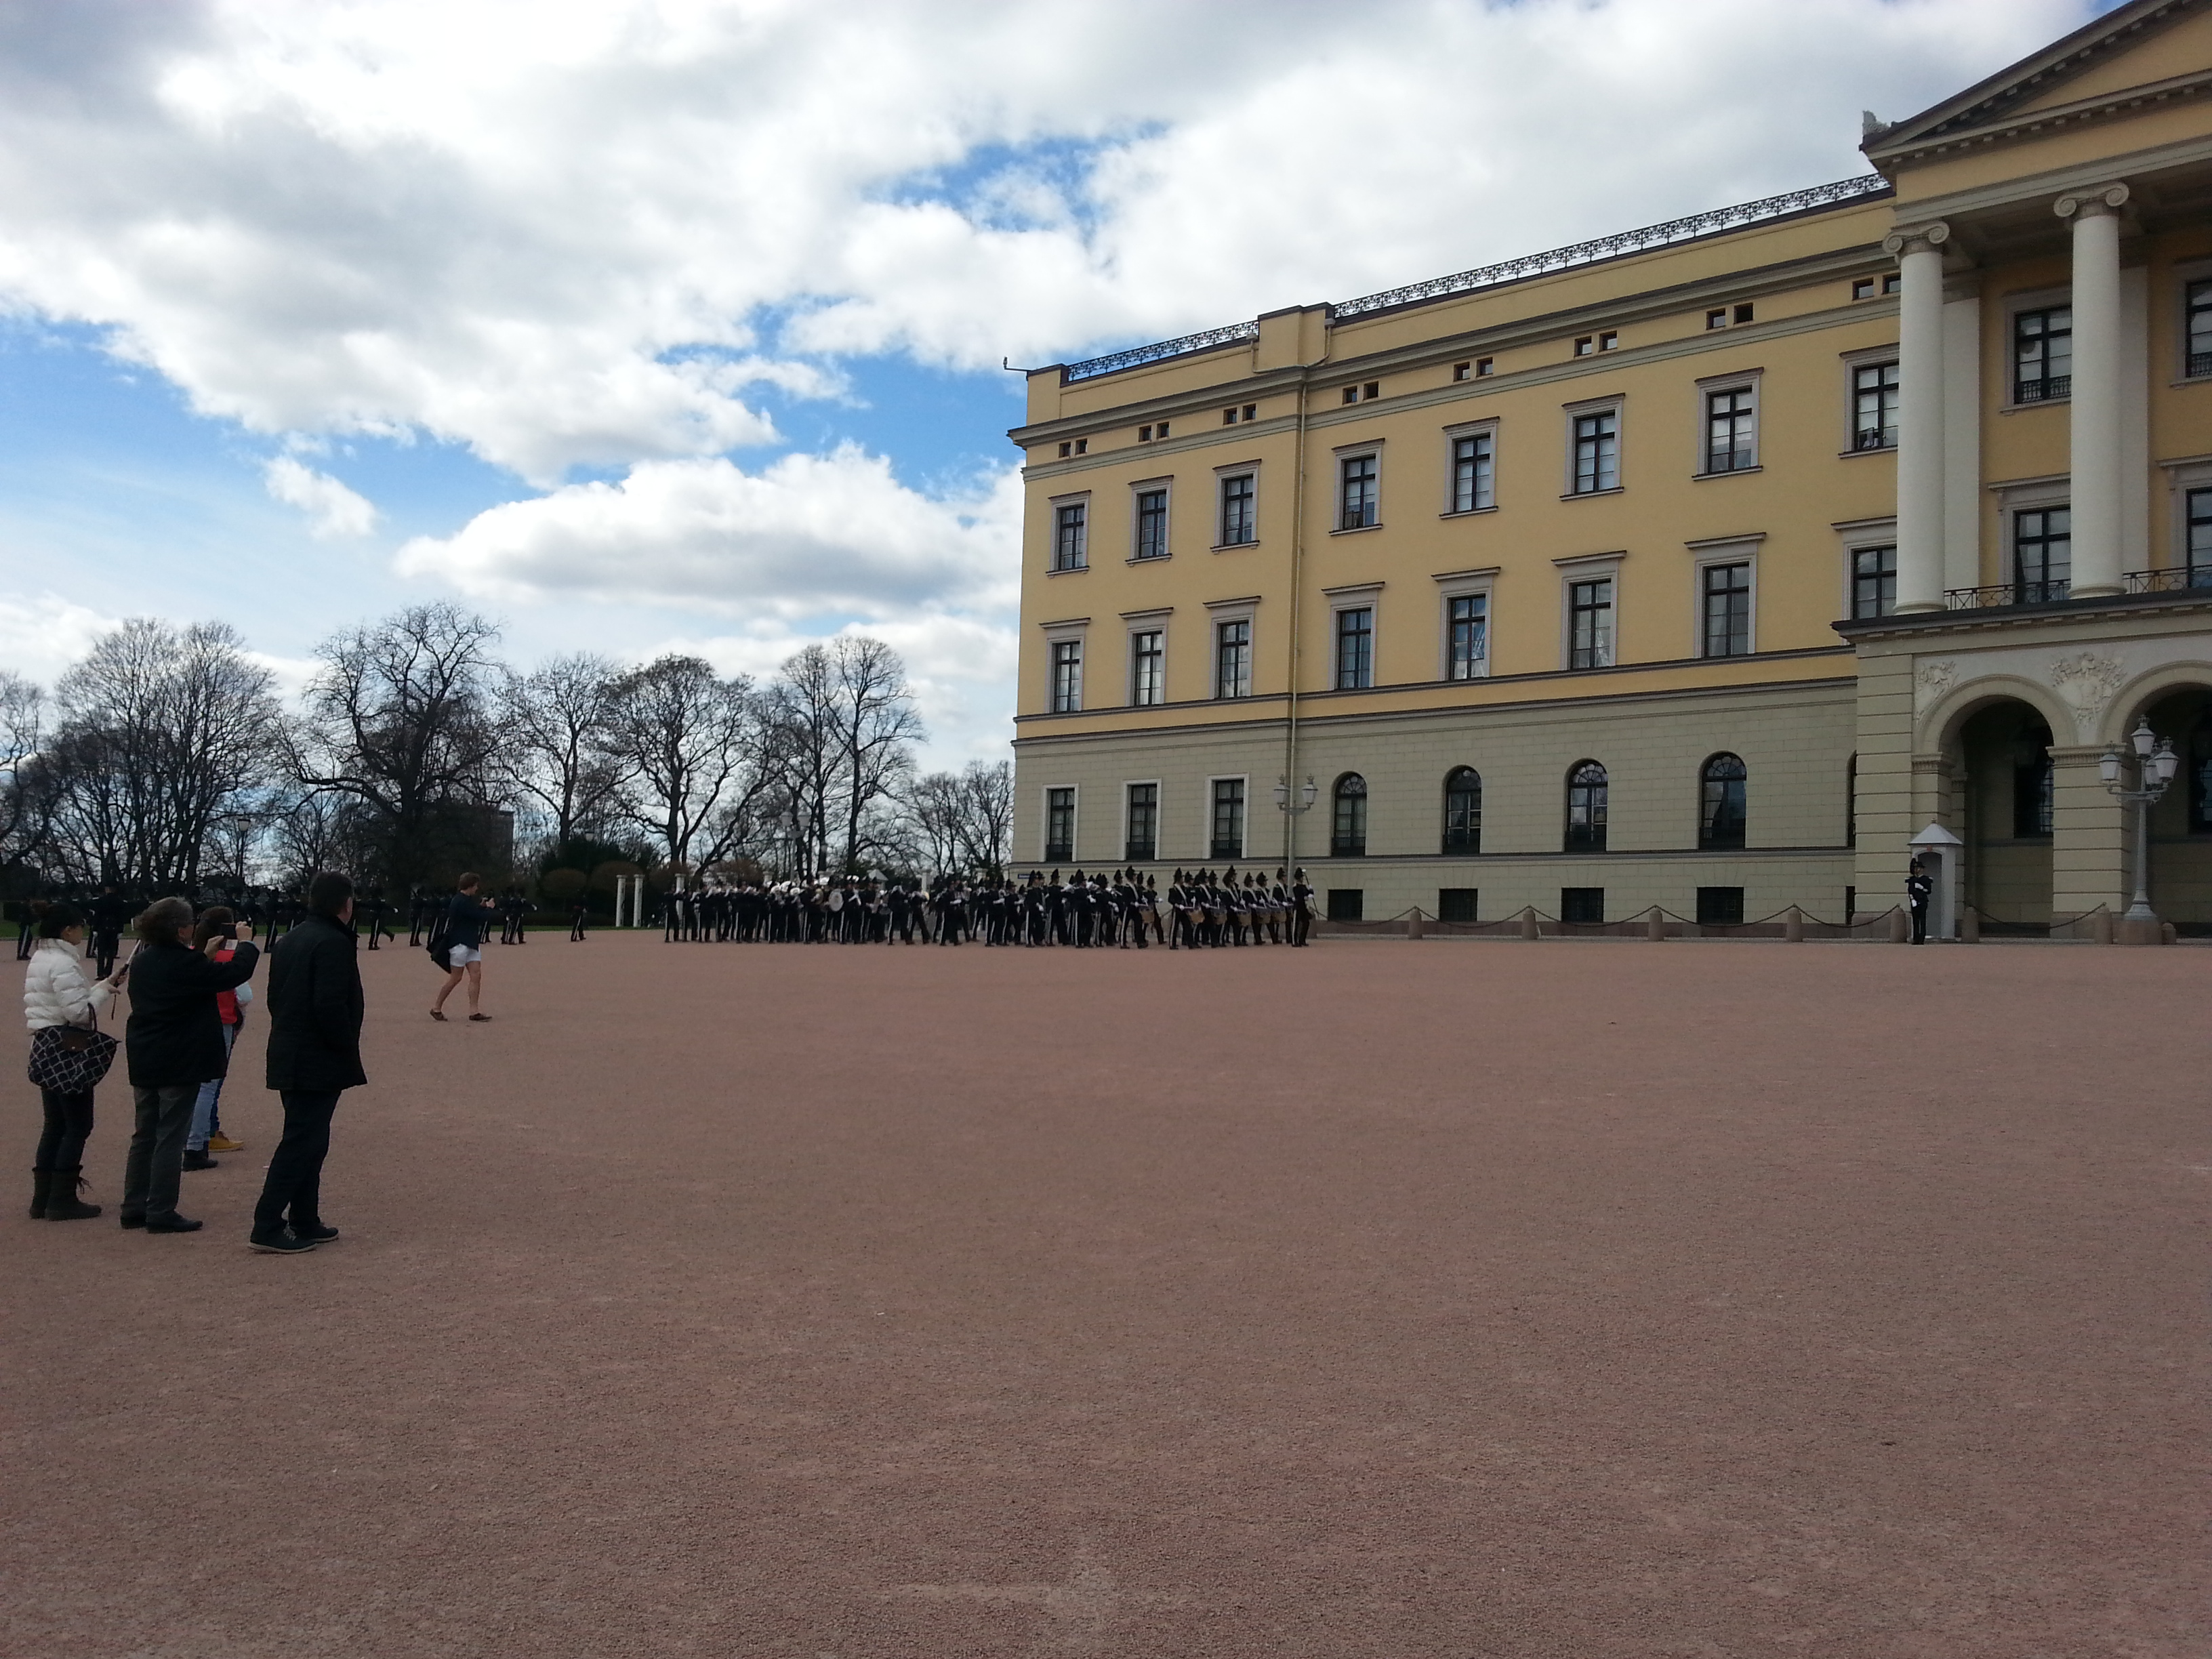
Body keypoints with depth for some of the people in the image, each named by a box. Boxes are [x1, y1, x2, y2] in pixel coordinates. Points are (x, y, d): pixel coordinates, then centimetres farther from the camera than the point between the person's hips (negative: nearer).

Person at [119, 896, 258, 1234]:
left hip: (144, 1063, 8)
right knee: (171, 1138, -2)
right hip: (180, 1064, -8)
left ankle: (134, 1208, 20)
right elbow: (237, 973, -13)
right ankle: (161, 1213, 1)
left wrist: (205, 957, 15)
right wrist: (245, 943, 3)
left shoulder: (141, 962, 6)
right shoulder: (186, 962, -19)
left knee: (144, 1136, 16)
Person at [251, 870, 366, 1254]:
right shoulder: (334, 943, -16)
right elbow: (330, 1007, -23)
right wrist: (348, 1051, -13)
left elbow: (275, 997, 16)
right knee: (302, 1143, -5)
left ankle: (305, 1223, 22)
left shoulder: (290, 940, 13)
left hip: (289, 1059, 9)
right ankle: (268, 1228, -4)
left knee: (306, 1140, 16)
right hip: (318, 1063, -9)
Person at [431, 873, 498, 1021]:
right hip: (460, 943, -9)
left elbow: (474, 913, 20)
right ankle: (436, 1008, 11)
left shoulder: (467, 900, 13)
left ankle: (474, 1011, -2)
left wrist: (481, 907, 6)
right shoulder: (461, 902, -18)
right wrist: (489, 908, -1)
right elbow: (480, 917, -19)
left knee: (476, 976, 0)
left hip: (472, 943, 9)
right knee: (455, 978, -2)